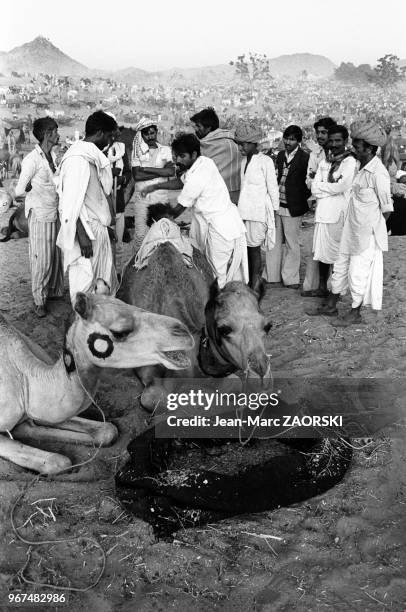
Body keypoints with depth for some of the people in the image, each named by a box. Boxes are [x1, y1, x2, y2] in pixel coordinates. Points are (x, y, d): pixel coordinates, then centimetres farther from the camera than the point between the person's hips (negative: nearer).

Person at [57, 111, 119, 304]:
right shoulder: (78, 159, -18)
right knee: (84, 279, 0)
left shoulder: (93, 156, 11)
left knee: (106, 276, 16)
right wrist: (82, 235, -24)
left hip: (97, 227, 10)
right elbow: (72, 202, -22)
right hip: (84, 229, -10)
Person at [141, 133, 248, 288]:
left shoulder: (196, 178, -23)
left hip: (222, 230, -10)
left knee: (219, 277, -1)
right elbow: (181, 182, 20)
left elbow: (179, 208, -10)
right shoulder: (205, 162, 5)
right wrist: (156, 186, 14)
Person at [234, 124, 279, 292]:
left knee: (254, 247, -5)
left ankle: (255, 286, 2)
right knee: (246, 247, 5)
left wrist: (274, 210, -2)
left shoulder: (265, 161, -6)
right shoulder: (244, 162, 14)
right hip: (244, 211, 6)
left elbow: (273, 189, -4)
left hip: (259, 211, -6)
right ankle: (248, 283, 13)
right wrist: (241, 207, 15)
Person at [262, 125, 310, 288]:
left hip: (292, 208, -6)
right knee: (273, 241, 12)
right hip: (276, 204, 6)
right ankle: (272, 275, 23)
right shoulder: (280, 156, 11)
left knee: (292, 243, 4)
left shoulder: (305, 158, -8)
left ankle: (290, 278, 15)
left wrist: (301, 199, -8)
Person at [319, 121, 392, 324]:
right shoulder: (359, 166, 4)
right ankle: (331, 305, 31)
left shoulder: (378, 174, -21)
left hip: (367, 233, -8)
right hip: (351, 230, 8)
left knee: (358, 273, 4)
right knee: (340, 267, 17)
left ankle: (355, 313, 20)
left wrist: (373, 228, -4)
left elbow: (387, 208, -13)